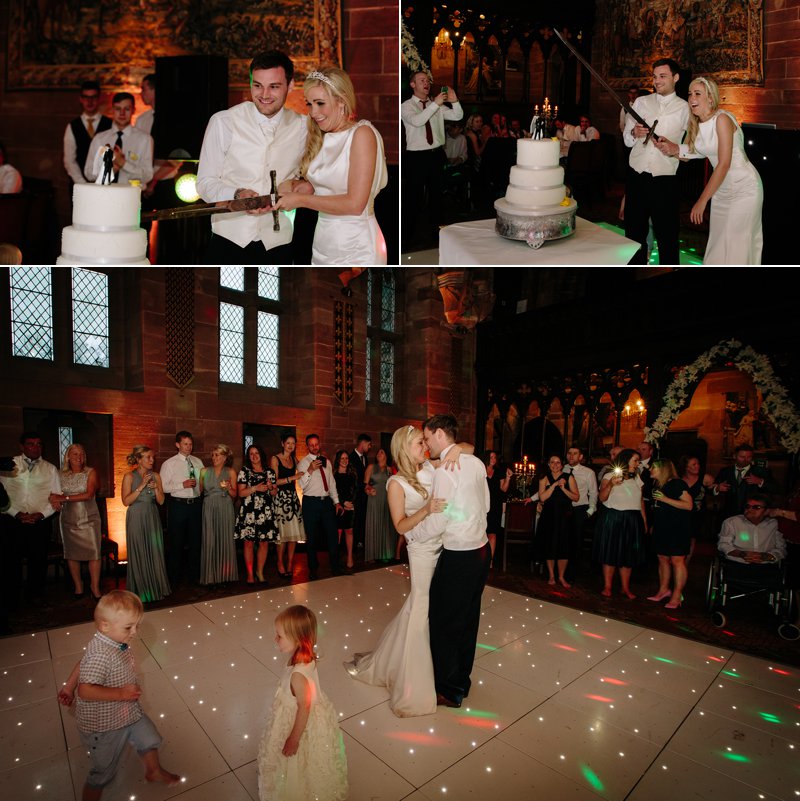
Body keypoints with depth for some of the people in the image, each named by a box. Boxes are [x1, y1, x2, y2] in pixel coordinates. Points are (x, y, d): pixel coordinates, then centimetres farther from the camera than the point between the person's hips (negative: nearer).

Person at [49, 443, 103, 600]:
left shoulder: (90, 472, -1)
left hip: (89, 518, -2)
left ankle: (95, 587, 1)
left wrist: (65, 498, -12)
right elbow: (57, 494, 11)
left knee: (94, 551, -8)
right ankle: (78, 586, 19)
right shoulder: (62, 474, 6)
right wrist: (56, 499, -12)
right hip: (69, 519, 2)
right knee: (72, 553, 6)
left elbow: (89, 494, -11)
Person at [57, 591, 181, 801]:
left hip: (130, 712, 9)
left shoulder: (117, 642, -9)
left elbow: (83, 664, 4)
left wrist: (68, 687, 12)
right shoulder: (100, 655, -36)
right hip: (104, 726, -8)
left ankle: (154, 771, 51)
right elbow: (86, 691, -39)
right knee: (103, 772, 14)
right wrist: (122, 693, -32)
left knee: (150, 739, 24)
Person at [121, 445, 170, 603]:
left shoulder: (155, 476, 6)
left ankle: (155, 588, 19)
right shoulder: (129, 476, -5)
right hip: (136, 519, -4)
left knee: (155, 553, 6)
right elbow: (126, 501, -13)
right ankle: (140, 591, 15)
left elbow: (161, 501, 5)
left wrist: (156, 488, -11)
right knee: (139, 554, 1)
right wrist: (142, 486, -18)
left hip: (152, 518, 4)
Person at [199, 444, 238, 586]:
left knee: (225, 540, 4)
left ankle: (225, 574, 16)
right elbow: (199, 490, 7)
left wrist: (228, 488, -14)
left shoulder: (230, 472, 2)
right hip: (209, 509, 1)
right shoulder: (205, 471, 6)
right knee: (209, 541, 1)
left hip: (225, 509, -1)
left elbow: (234, 494, 3)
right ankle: (210, 575, 12)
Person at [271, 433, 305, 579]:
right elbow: (275, 481, -7)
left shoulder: (295, 460, 15)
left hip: (293, 497, 5)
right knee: (283, 533, -5)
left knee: (294, 533, 2)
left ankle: (290, 564, 12)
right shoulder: (275, 459, -1)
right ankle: (280, 564, 8)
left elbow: (300, 476, 18)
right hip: (280, 498, -5)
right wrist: (292, 478, -15)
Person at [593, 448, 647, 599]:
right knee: (610, 554, 1)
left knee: (629, 555, 8)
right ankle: (607, 587, 11)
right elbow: (602, 498, -13)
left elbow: (641, 500, 15)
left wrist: (644, 519, 11)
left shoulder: (637, 478, 11)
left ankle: (626, 588, 19)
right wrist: (611, 484, -27)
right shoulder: (609, 476, -4)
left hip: (633, 521, 4)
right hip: (613, 519, -4)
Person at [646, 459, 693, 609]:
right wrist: (653, 525, 17)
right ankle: (664, 590, 23)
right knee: (662, 559, 11)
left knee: (677, 560, -5)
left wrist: (665, 499, -21)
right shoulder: (657, 485, 11)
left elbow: (689, 505, -16)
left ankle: (676, 596, 1)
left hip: (678, 529, -8)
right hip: (661, 528, 8)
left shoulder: (677, 484, -11)